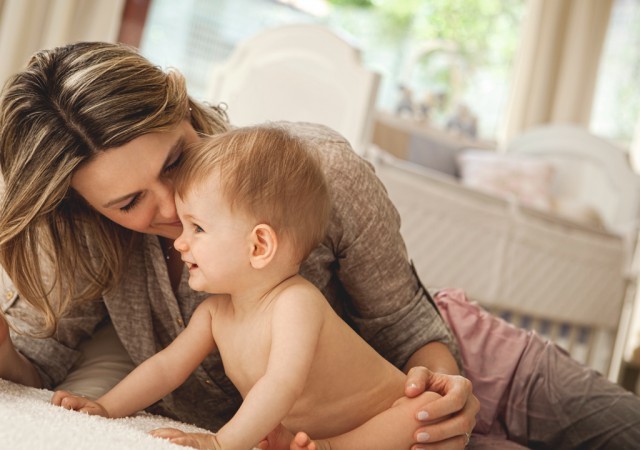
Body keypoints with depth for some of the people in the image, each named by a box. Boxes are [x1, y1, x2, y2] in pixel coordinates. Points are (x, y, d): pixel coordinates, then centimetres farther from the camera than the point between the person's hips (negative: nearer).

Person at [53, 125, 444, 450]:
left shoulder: (296, 303, -32)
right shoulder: (214, 312, -5)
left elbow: (282, 384, -42)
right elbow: (169, 366, 4)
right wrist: (107, 408, -4)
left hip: (385, 414, -8)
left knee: (426, 408, -34)